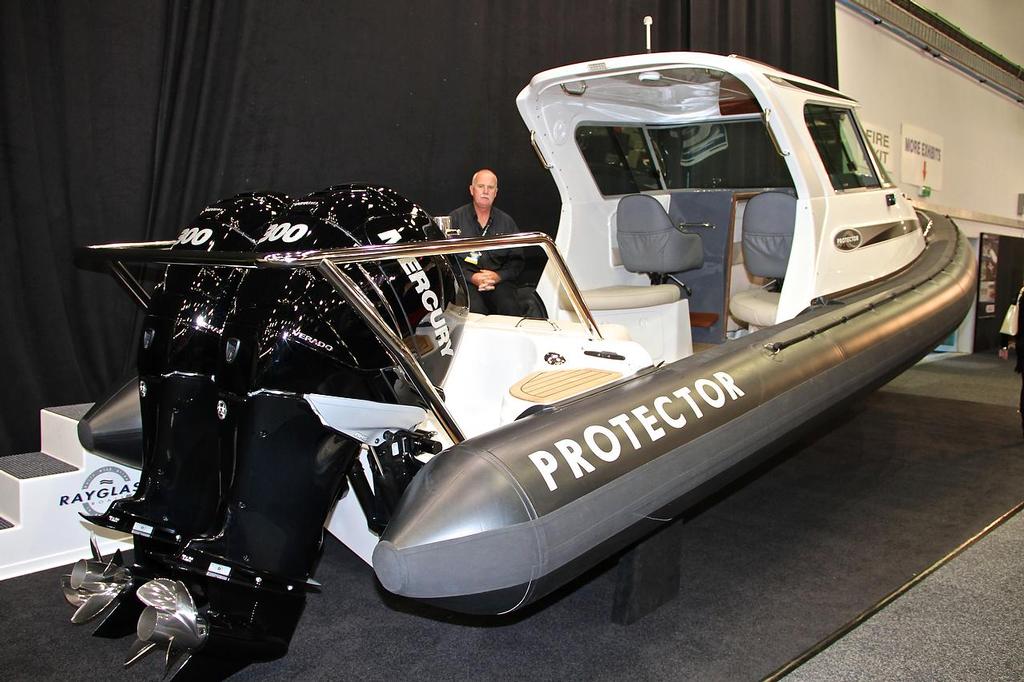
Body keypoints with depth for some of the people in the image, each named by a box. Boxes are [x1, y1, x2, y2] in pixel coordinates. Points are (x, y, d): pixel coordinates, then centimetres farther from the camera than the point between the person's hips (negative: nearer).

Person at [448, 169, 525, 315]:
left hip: (499, 280, 2)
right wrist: (471, 277, -12)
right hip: (465, 280, -2)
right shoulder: (455, 218, 8)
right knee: (475, 308, -33)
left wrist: (498, 276, -5)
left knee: (510, 308, -28)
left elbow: (518, 260, 14)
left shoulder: (507, 222, 16)